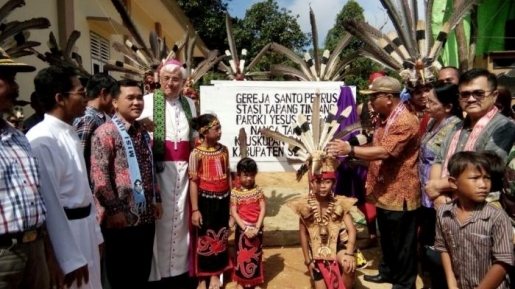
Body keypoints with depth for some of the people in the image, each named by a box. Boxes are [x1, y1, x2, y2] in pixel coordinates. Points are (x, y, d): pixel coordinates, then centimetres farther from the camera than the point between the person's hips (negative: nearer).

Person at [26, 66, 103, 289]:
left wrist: (95, 232, 16)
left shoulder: (70, 133, 7)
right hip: (64, 232, -8)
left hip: (85, 228, 8)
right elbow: (50, 202, -20)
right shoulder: (42, 139, -20)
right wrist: (70, 259, -16)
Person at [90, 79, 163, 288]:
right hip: (122, 218, -6)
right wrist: (114, 209, -17)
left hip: (146, 216, 7)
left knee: (143, 272, 17)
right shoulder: (106, 133, -10)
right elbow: (99, 176, -16)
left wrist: (156, 199, 14)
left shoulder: (143, 133, 14)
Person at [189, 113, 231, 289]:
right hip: (206, 200, -4)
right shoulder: (196, 153, -11)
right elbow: (193, 182, -11)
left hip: (223, 199, 5)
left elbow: (228, 175, 9)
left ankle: (215, 274, 29)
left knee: (220, 237, 13)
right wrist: (195, 209, -12)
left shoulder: (224, 150, 3)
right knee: (204, 237, 8)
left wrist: (232, 199, 8)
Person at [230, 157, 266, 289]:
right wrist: (245, 229, -17)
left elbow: (263, 210, -6)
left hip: (257, 229, 2)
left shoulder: (258, 190, -2)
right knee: (241, 255, 9)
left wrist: (257, 228, -16)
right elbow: (234, 213, -10)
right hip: (242, 229, -1)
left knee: (256, 255, 13)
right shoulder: (235, 192, -6)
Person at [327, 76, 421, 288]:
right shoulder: (384, 119, 11)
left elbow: (384, 152, -30)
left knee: (402, 242, 8)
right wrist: (352, 154, 3)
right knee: (386, 238, 23)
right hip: (384, 191, 10)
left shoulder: (405, 122, -22)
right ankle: (388, 271, 40)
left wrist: (350, 150, -29)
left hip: (400, 193, -9)